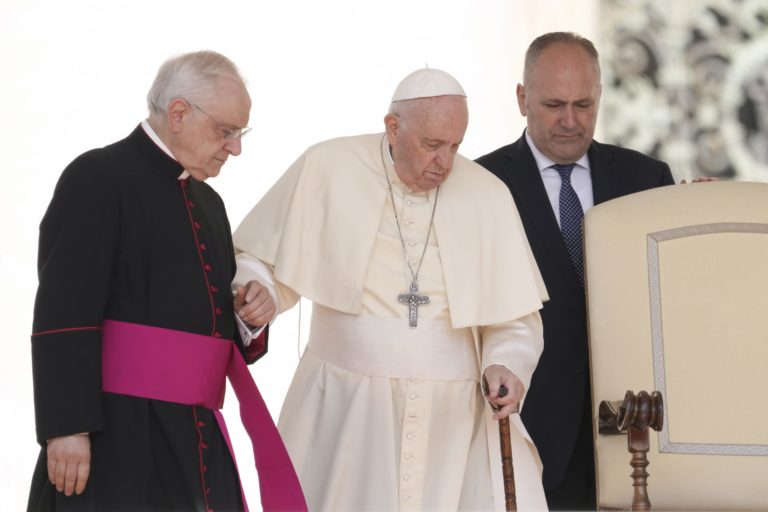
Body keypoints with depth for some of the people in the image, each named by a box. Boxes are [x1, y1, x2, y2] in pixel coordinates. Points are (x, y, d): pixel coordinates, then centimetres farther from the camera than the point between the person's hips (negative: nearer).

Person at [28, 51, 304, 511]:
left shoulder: (207, 202, 19)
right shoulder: (97, 178, -5)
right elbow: (62, 317, -14)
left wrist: (249, 316, 7)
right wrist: (67, 428, -21)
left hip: (195, 434, 8)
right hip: (117, 429, -8)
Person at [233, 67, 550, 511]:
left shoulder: (488, 196, 0)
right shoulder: (327, 170, -3)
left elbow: (514, 320, 6)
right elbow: (258, 262, 5)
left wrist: (505, 365, -14)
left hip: (455, 419, 1)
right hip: (345, 414, -1)